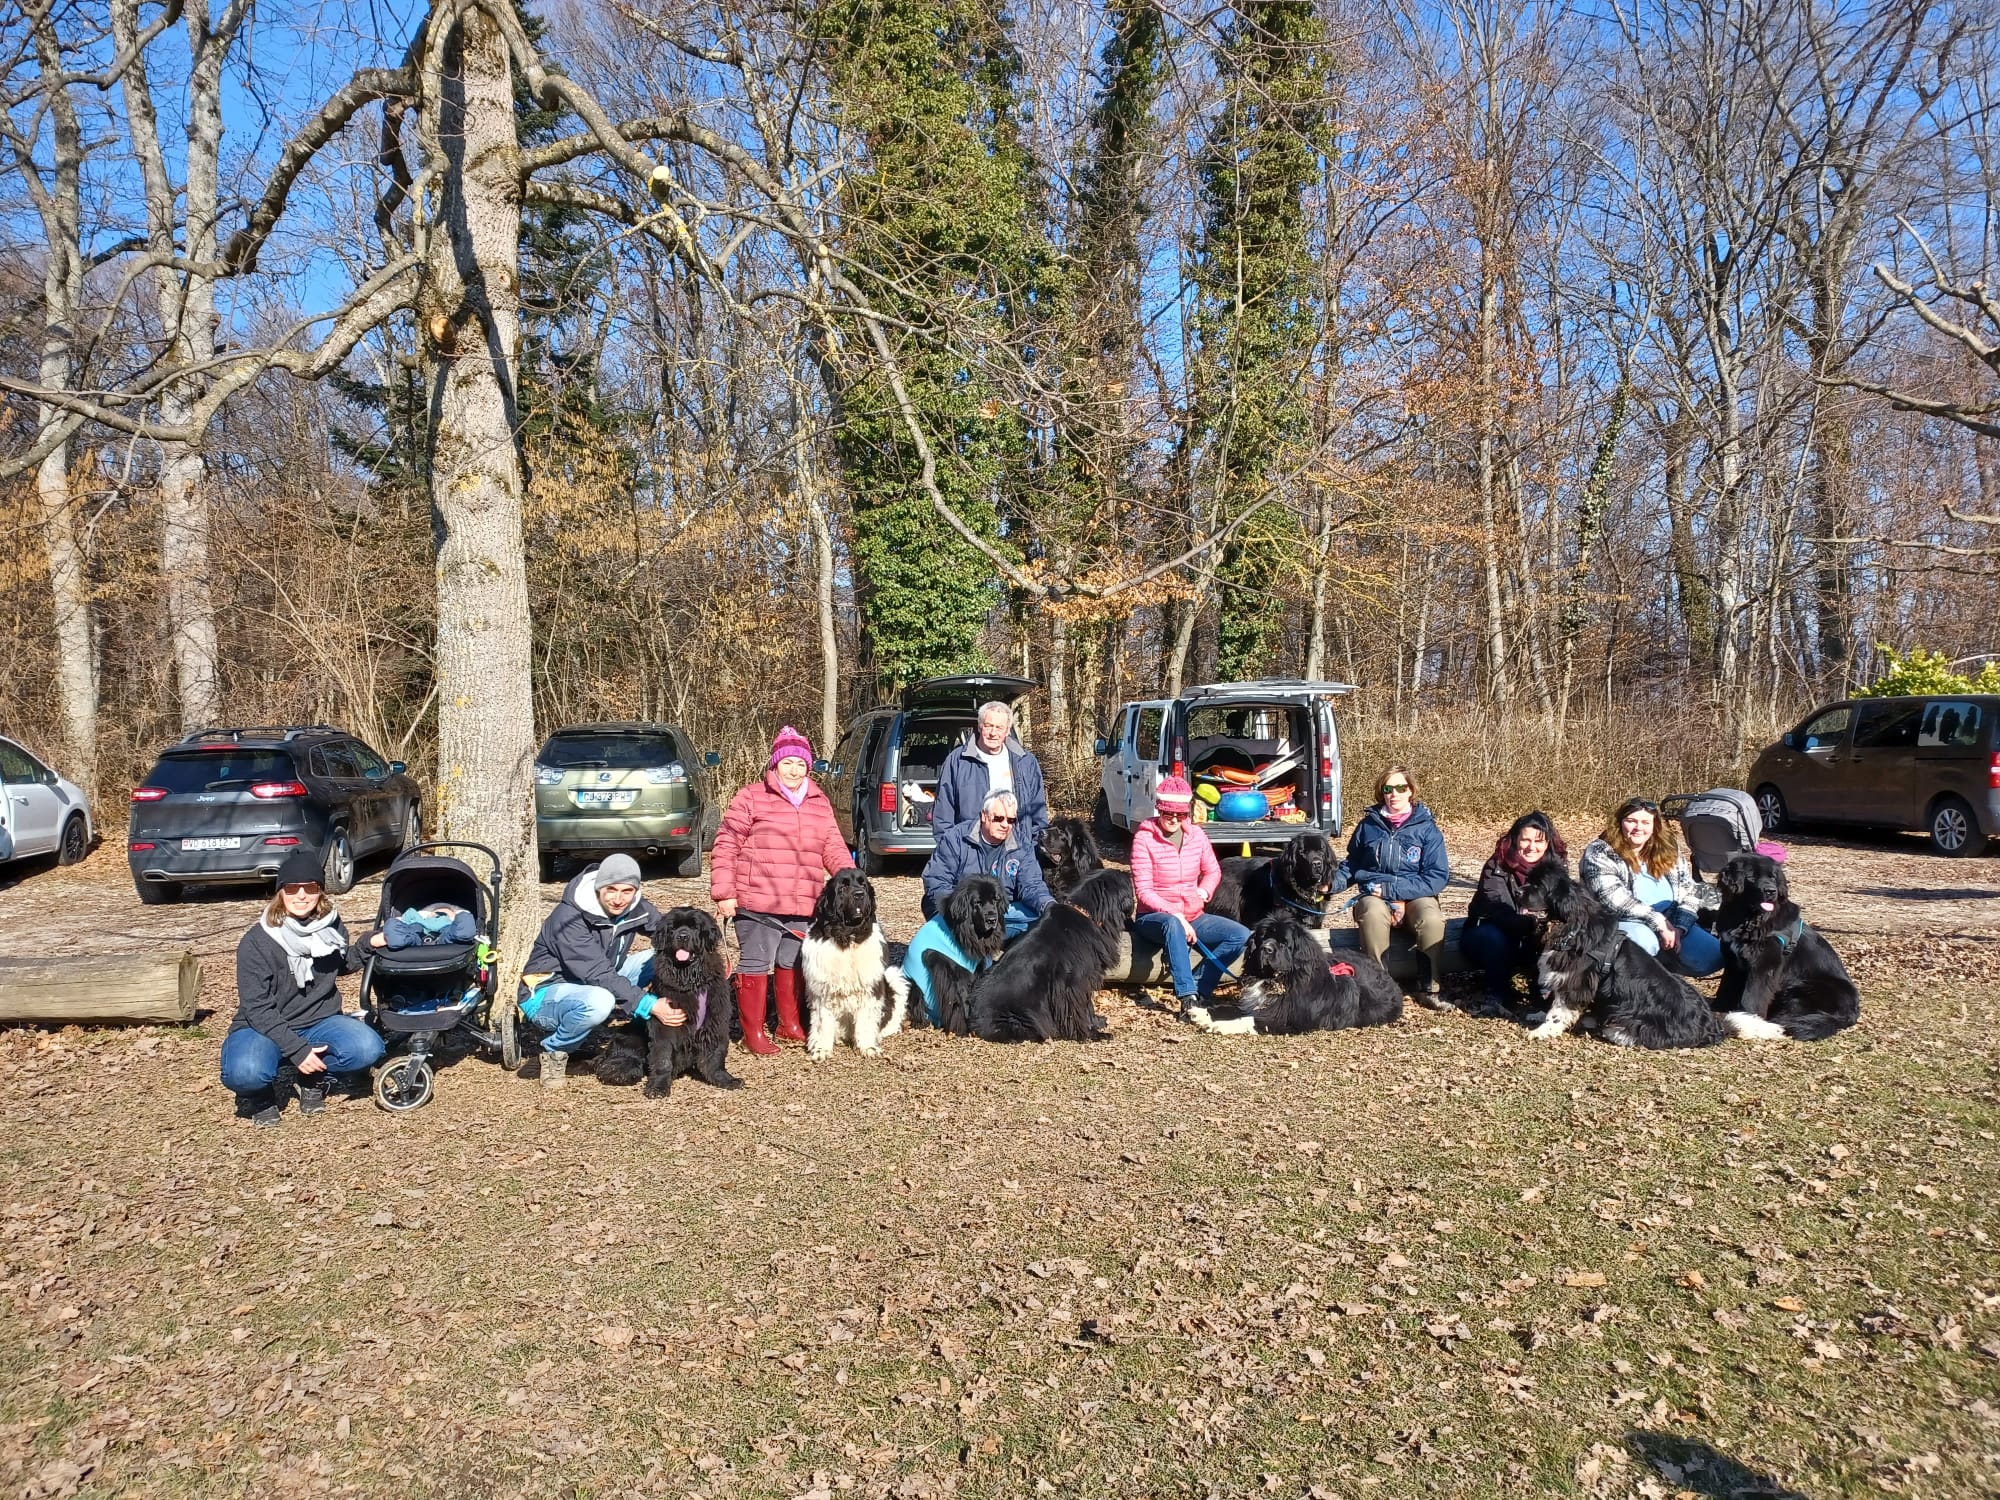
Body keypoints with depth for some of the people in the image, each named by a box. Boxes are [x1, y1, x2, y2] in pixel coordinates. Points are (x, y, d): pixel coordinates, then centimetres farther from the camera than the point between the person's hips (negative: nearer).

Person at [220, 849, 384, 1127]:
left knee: (368, 1049, -27)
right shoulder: (256, 942, -15)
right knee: (244, 1073, -37)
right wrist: (296, 1049, -26)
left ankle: (313, 1078, 5)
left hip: (319, 1022, 4)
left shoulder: (331, 926, -2)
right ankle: (259, 1094, 2)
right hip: (265, 1028, -4)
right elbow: (257, 1009, -17)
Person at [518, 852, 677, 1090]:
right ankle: (554, 1051, -10)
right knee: (598, 1001, -40)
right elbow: (598, 975, -33)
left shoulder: (636, 907, -8)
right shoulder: (569, 918, -28)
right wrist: (650, 1005, -39)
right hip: (547, 994, -6)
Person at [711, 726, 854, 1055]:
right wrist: (724, 893, -10)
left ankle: (790, 1025, 31)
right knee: (756, 964, 1)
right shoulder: (751, 798, -4)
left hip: (802, 905, 6)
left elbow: (833, 848, 12)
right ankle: (753, 1032, 11)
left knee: (792, 964, 17)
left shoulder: (820, 803, 13)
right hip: (757, 904, -6)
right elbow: (726, 846, -5)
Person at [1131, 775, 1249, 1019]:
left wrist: (1203, 892, -4)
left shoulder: (1196, 835, 2)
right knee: (1173, 925, -41)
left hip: (1193, 916, 6)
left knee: (1241, 935, -15)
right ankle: (1188, 998, -43)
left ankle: (1198, 988, -17)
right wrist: (1176, 914, -25)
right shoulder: (1144, 838, -12)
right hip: (1155, 917, -5)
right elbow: (1143, 891, -15)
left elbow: (1213, 871, 18)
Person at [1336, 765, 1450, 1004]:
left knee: (1431, 919, -35)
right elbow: (1351, 865, 19)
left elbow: (1438, 877, -5)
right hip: (1375, 897, 1)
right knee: (1373, 914, -36)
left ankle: (1429, 987, -17)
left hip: (1414, 898, 0)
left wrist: (1391, 889, -14)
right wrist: (1332, 882, -3)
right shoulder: (1368, 825, 7)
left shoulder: (1426, 828, 2)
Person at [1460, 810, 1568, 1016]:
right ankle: (1498, 994, -18)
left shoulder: (1556, 865, -8)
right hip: (1489, 938, -3)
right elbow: (1499, 913, -31)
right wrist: (1532, 924, -50)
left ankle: (1542, 987, -6)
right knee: (1493, 937, -36)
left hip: (1532, 944, 3)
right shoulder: (1497, 867, -19)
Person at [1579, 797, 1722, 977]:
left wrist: (1678, 927, -12)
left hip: (1671, 921, 5)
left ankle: (1659, 961, 9)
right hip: (1623, 922, -5)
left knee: (1713, 957, -16)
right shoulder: (1600, 853, -7)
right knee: (1643, 940, -38)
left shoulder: (1668, 849, 10)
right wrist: (1659, 922, -22)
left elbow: (1688, 890, 6)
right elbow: (1614, 899, -18)